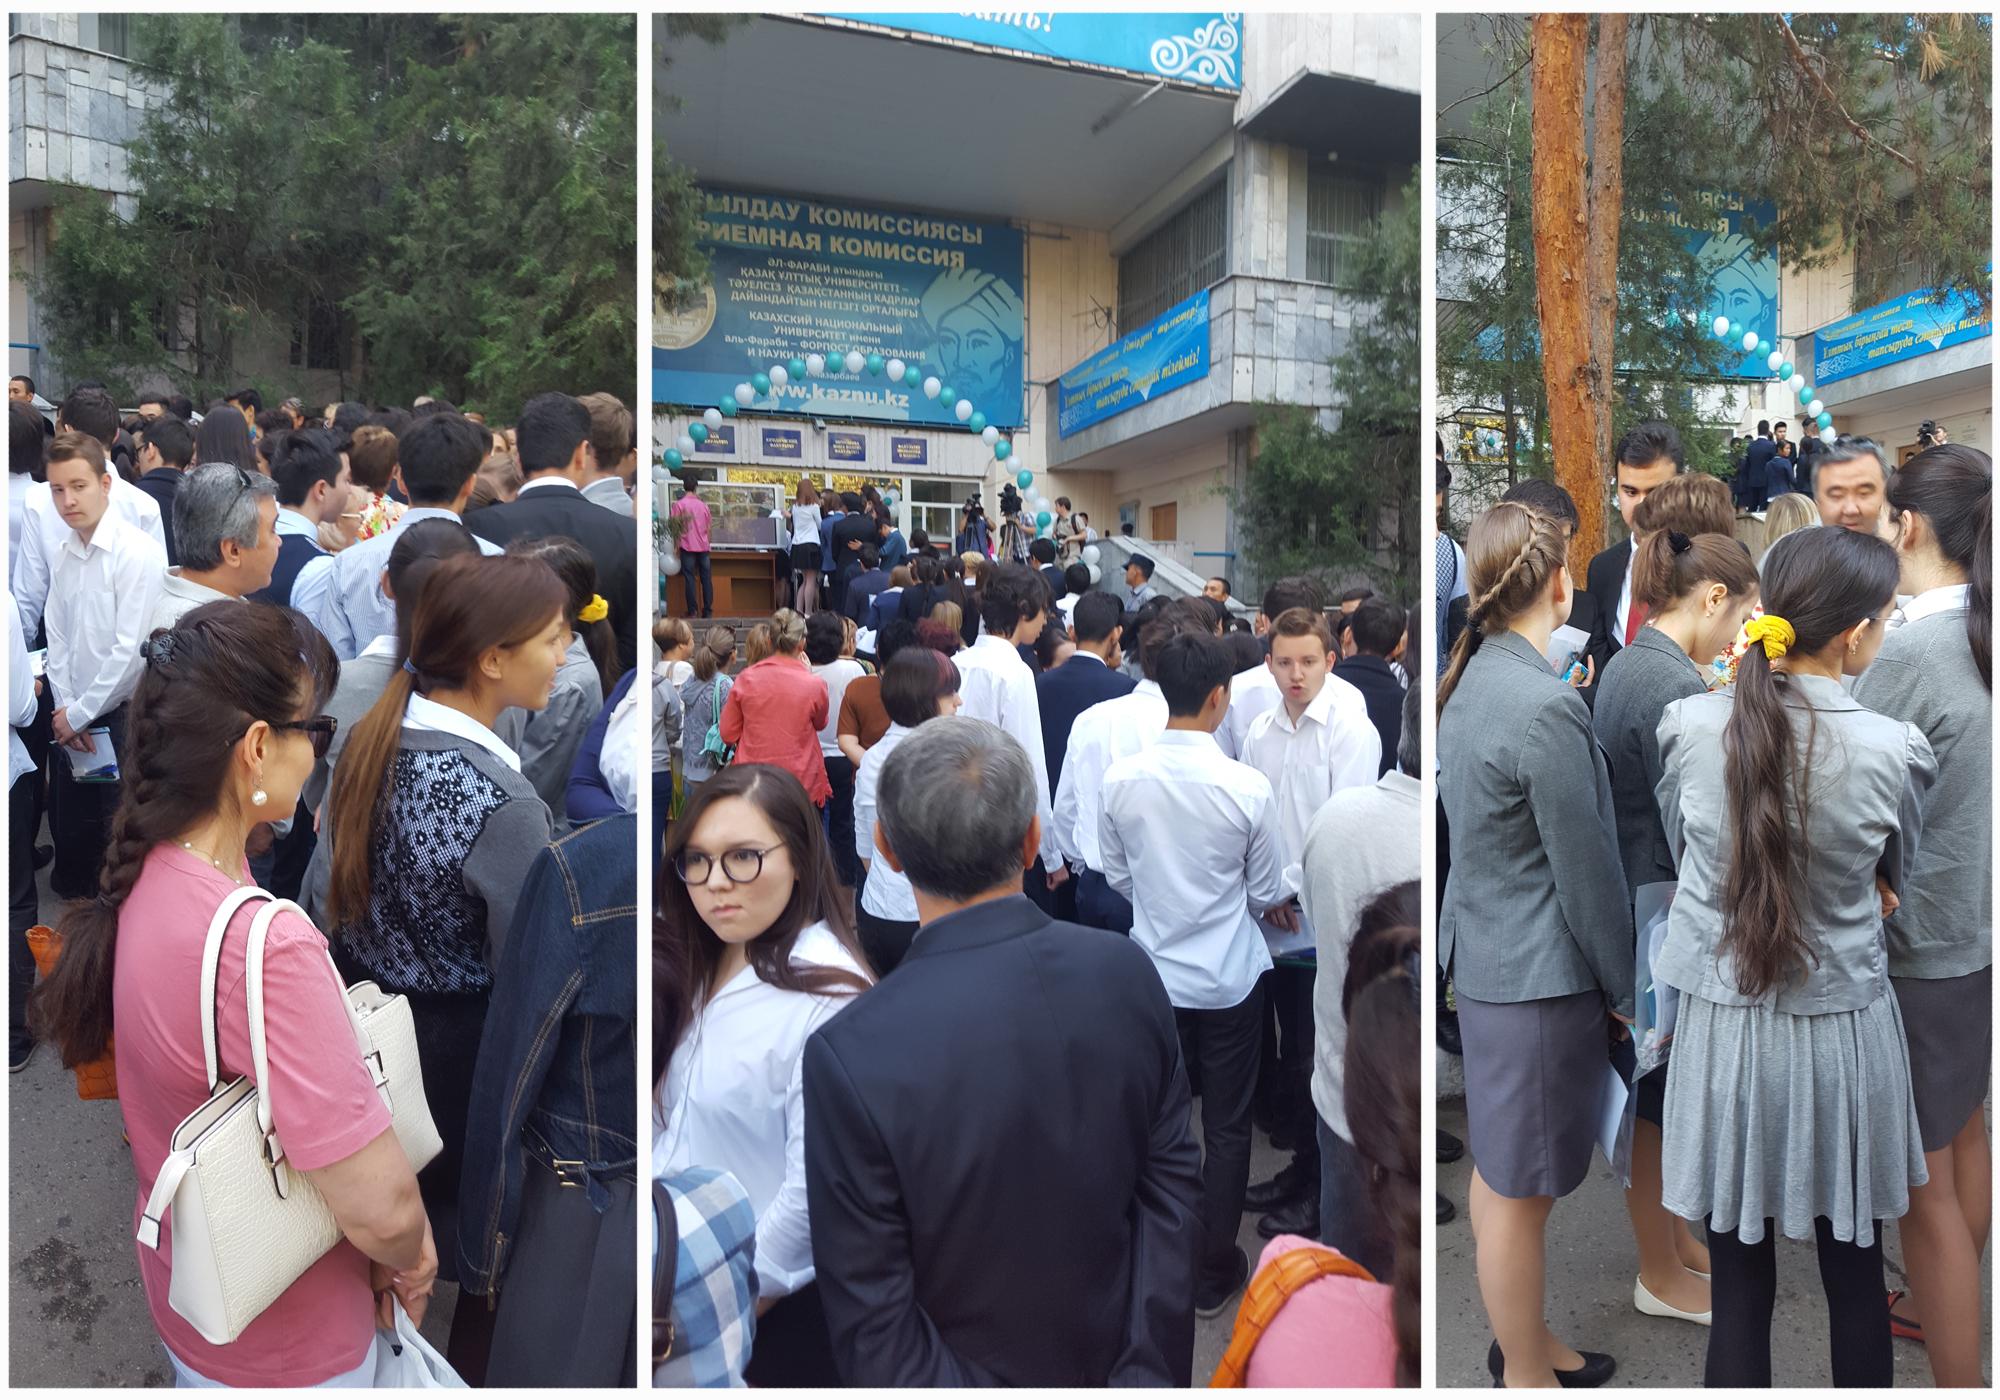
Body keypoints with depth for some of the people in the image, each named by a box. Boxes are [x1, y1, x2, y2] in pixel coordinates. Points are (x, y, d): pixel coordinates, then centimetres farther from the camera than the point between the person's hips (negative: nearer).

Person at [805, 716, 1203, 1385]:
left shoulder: (848, 1055, -30)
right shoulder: (1128, 970, -18)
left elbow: (870, 1320, -23)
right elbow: (1174, 1186, -10)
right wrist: (1151, 1375, -3)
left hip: (977, 1369, -3)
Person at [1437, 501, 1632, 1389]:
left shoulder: (1467, 683, 3)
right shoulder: (1547, 707, -23)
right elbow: (1586, 872, -16)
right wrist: (1627, 991, -4)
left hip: (1483, 958, 9)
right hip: (1538, 976, -9)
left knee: (1496, 1171, 22)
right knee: (1520, 1192, 8)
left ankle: (1523, 1340, 41)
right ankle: (1525, 1374, 28)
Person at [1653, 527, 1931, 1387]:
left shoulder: (1688, 727, -14)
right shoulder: (1894, 750, -14)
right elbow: (1893, 881, 5)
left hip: (1723, 1032, 0)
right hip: (1844, 1036, 0)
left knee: (1739, 1291, 13)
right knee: (1856, 1283, 20)